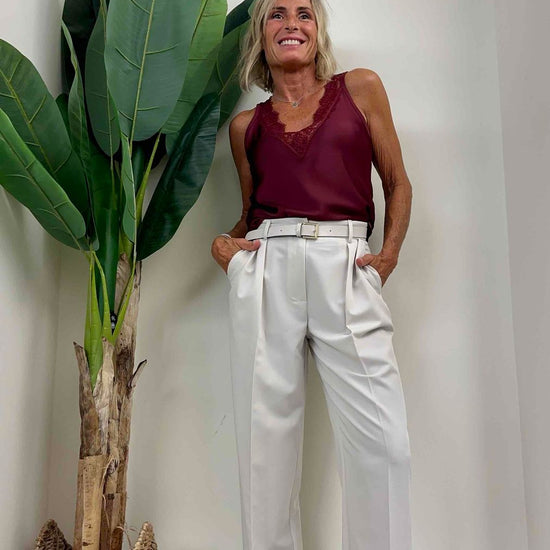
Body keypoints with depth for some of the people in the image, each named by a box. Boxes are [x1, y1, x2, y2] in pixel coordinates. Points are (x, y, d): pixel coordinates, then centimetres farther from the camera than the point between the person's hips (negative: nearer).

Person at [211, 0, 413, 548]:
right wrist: (223, 240, 5)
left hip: (346, 268, -1)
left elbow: (397, 184, 14)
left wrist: (389, 254, 1)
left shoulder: (360, 87, 15)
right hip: (266, 267, 2)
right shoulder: (246, 125, 19)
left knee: (382, 439, -8)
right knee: (266, 432, 2)